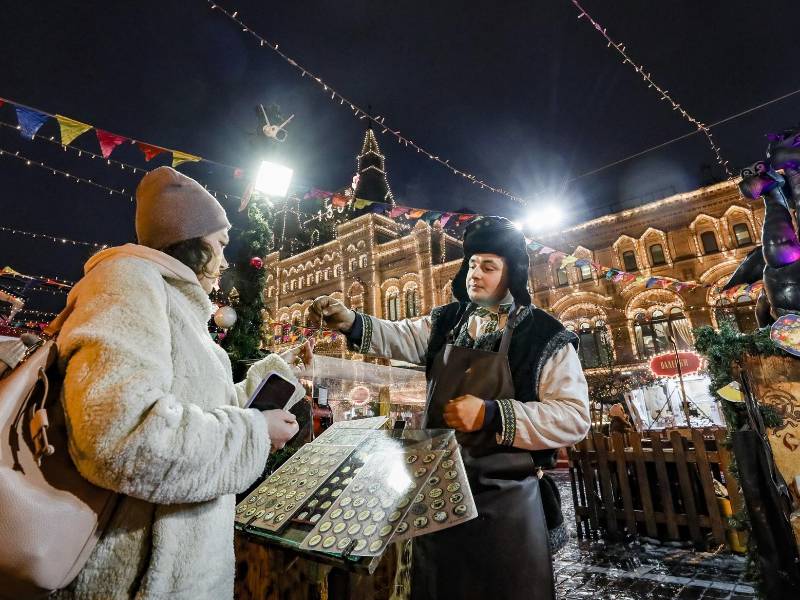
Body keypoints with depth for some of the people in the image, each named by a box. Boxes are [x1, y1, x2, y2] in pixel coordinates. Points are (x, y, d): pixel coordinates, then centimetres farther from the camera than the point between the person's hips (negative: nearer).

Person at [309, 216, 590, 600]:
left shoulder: (545, 337, -9)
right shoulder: (446, 323, 6)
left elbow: (574, 417, -16)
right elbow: (399, 338, -7)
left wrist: (490, 414, -26)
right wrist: (350, 322, -26)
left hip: (504, 498, -4)